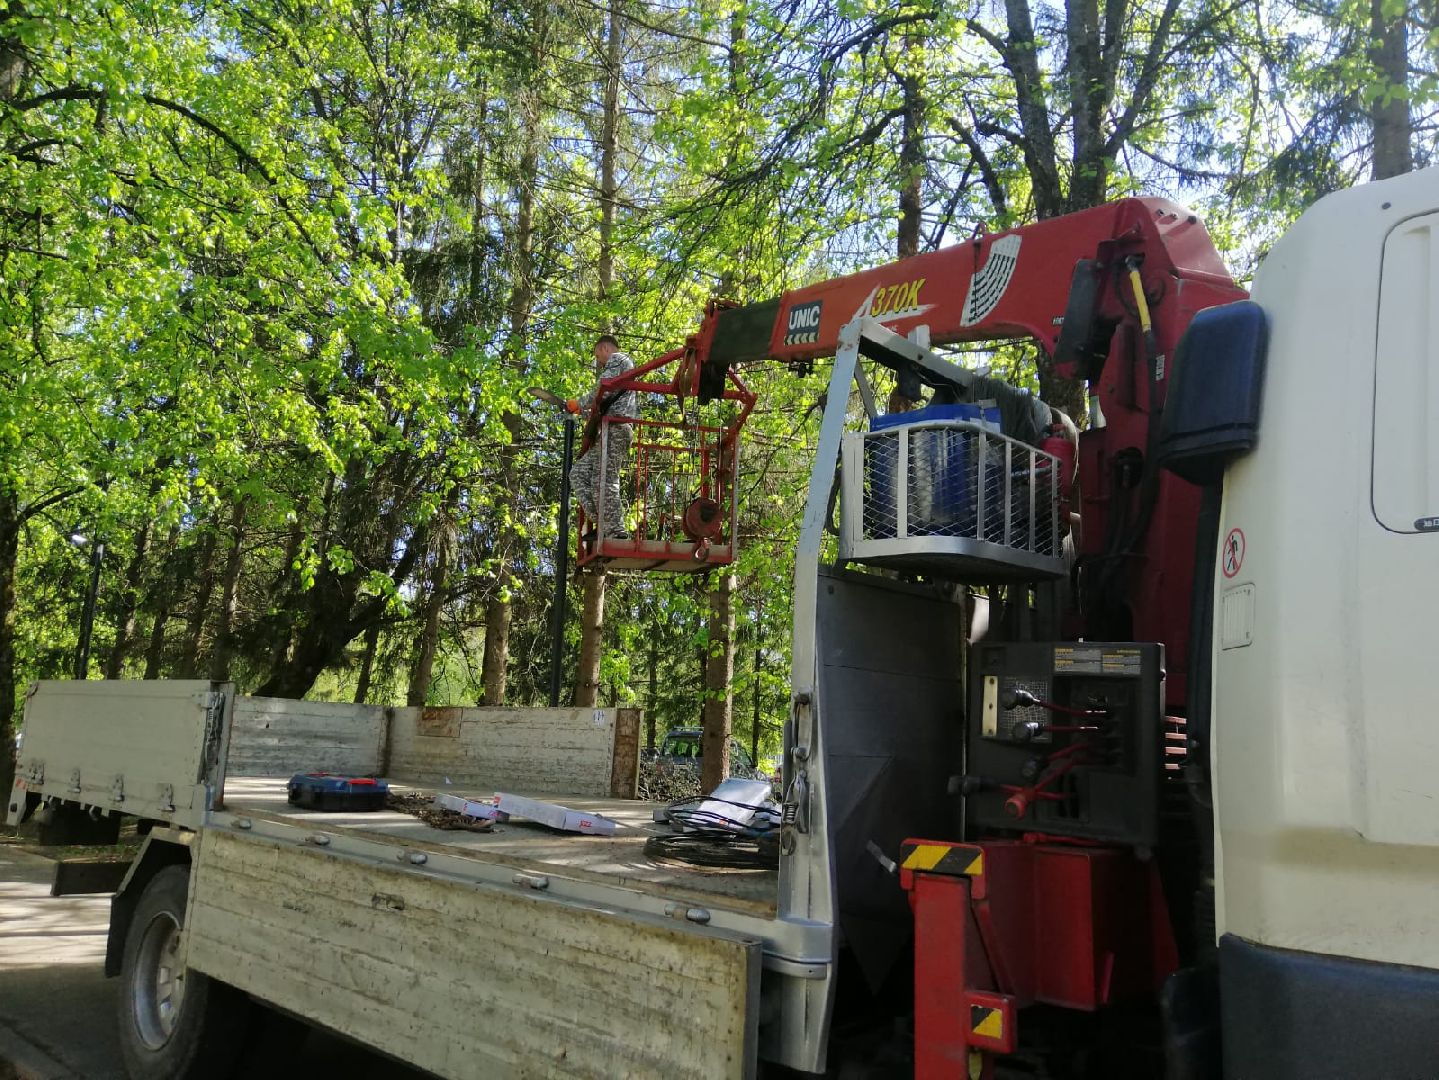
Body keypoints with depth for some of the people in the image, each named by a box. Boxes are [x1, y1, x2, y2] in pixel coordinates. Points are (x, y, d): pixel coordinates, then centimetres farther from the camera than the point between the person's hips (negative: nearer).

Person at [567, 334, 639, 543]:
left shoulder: (616, 359, 5)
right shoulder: (628, 365, 35)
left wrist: (580, 404, -1)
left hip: (614, 427, -10)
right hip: (619, 430, 10)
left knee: (604, 479, -16)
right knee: (579, 472, 7)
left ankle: (615, 531, -21)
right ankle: (601, 521, -5)